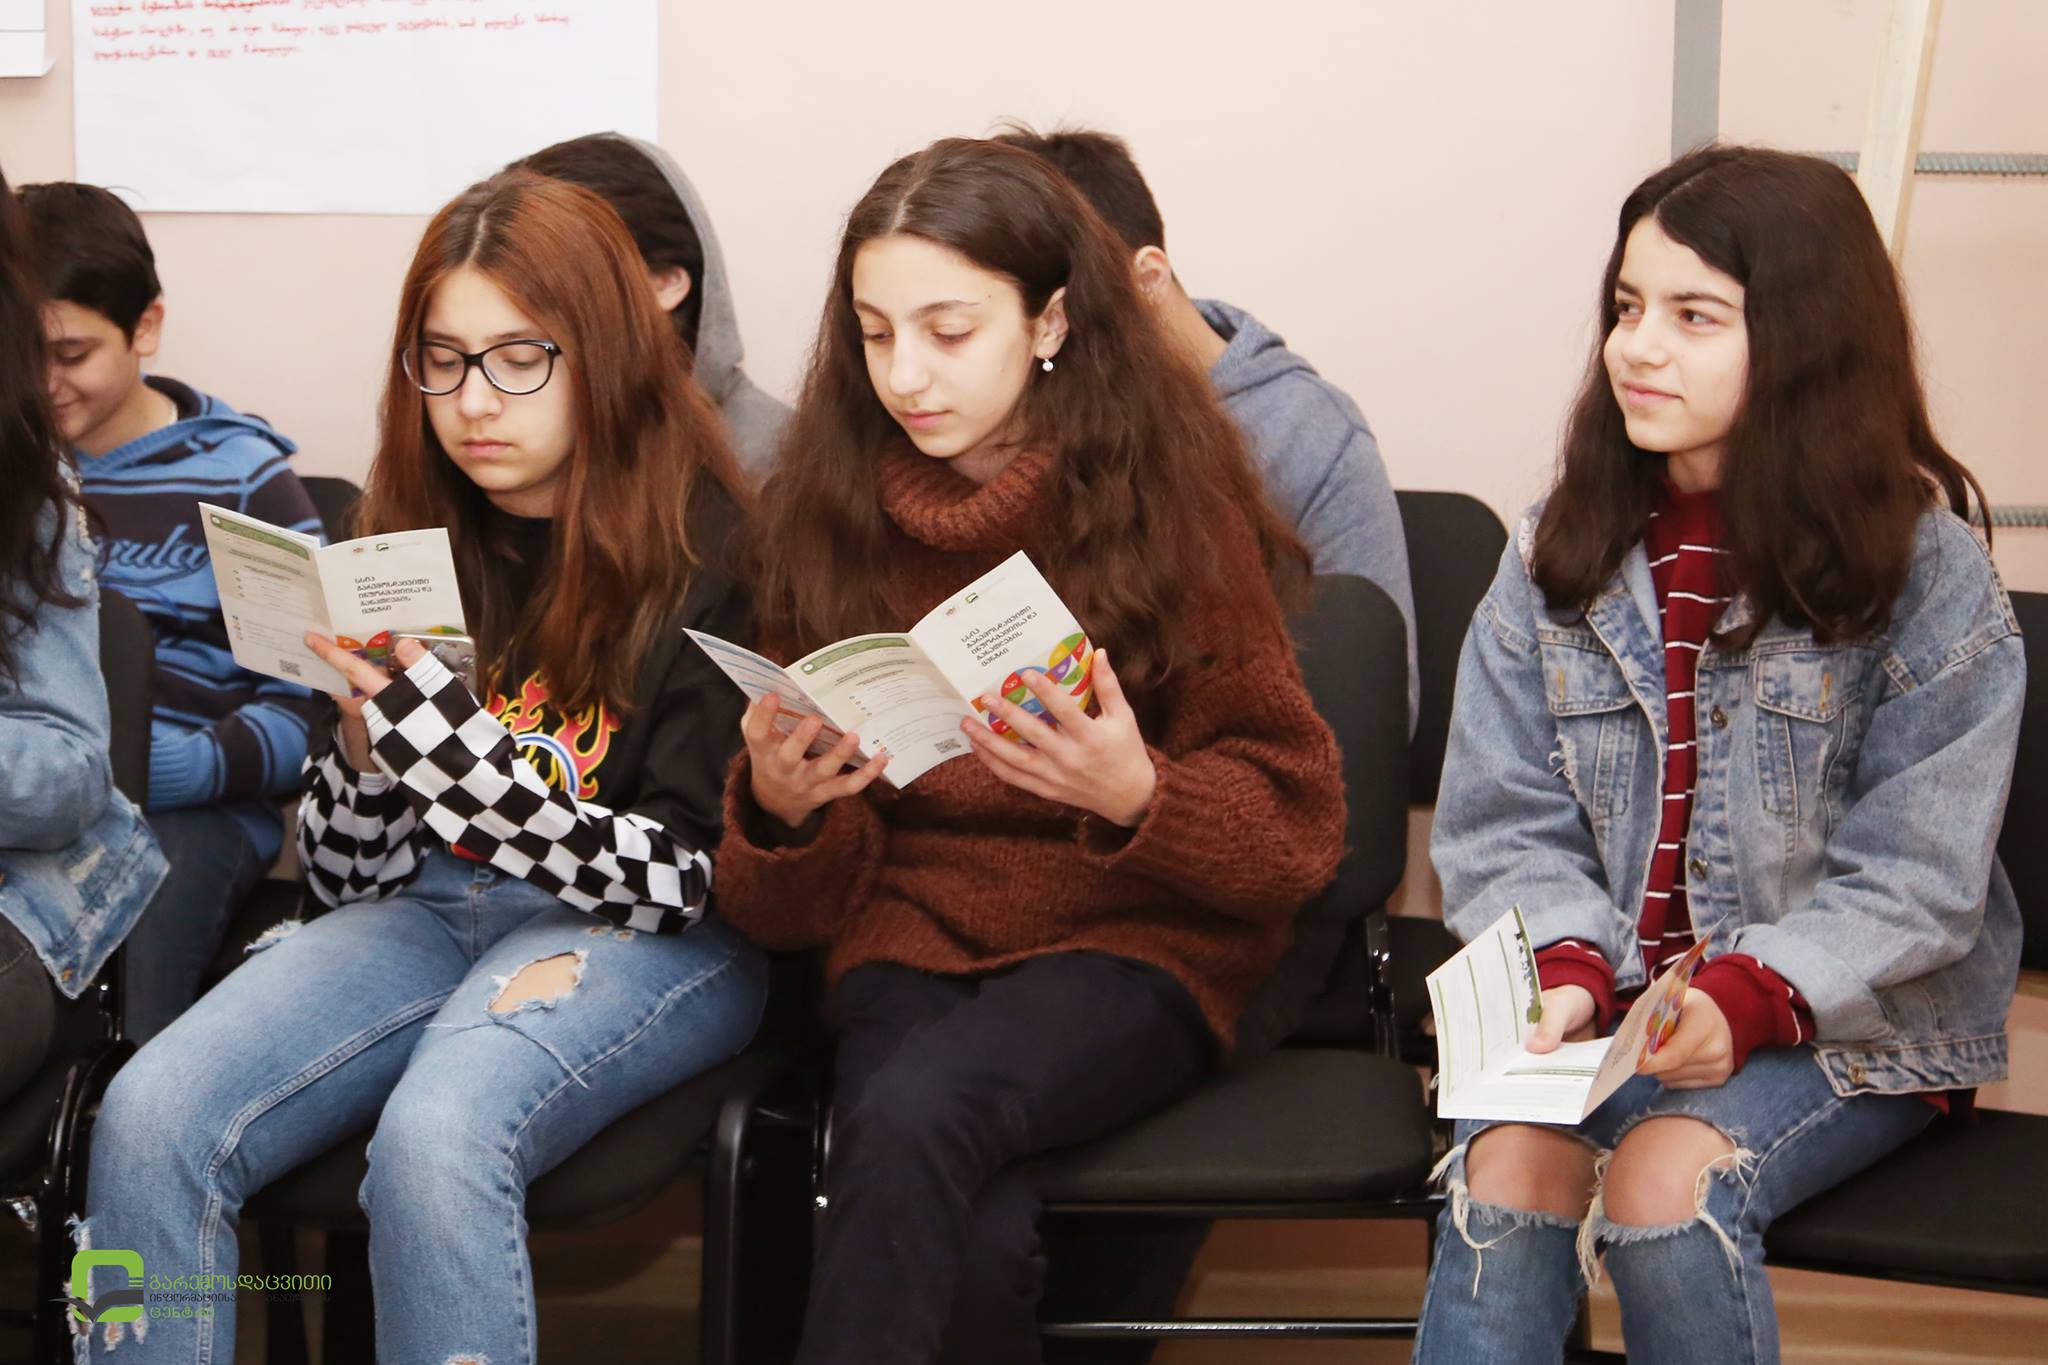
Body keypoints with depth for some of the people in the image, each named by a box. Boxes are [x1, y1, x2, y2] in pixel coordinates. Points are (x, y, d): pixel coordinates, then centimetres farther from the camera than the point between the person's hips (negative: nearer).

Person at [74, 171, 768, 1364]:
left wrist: (439, 730, -20)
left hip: (651, 942, -5)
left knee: (434, 1141, -36)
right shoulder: (417, 541, 8)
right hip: (429, 909, 5)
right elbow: (352, 876, 12)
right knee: (150, 1121, -22)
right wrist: (365, 745, -11)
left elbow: (683, 877, -11)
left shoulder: (706, 554, -6)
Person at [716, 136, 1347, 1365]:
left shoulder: (1174, 500, -3)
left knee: (918, 1111, -34)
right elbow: (798, 910, 6)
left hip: (1139, 941, -2)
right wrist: (781, 803, -18)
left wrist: (1134, 793, -23)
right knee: (974, 1246, -30)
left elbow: (1299, 826, -2)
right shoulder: (832, 512, 4)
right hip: (910, 937, 2)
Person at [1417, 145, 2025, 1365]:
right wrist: (1568, 974, -17)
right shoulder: (1561, 553, 5)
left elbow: (1913, 883, -9)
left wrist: (1749, 1000, -24)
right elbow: (1507, 825, 3)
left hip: (1847, 1022, -3)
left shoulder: (1924, 570, -6)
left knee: (1665, 1181, -29)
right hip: (1614, 1000, 3)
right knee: (1508, 1166, -27)